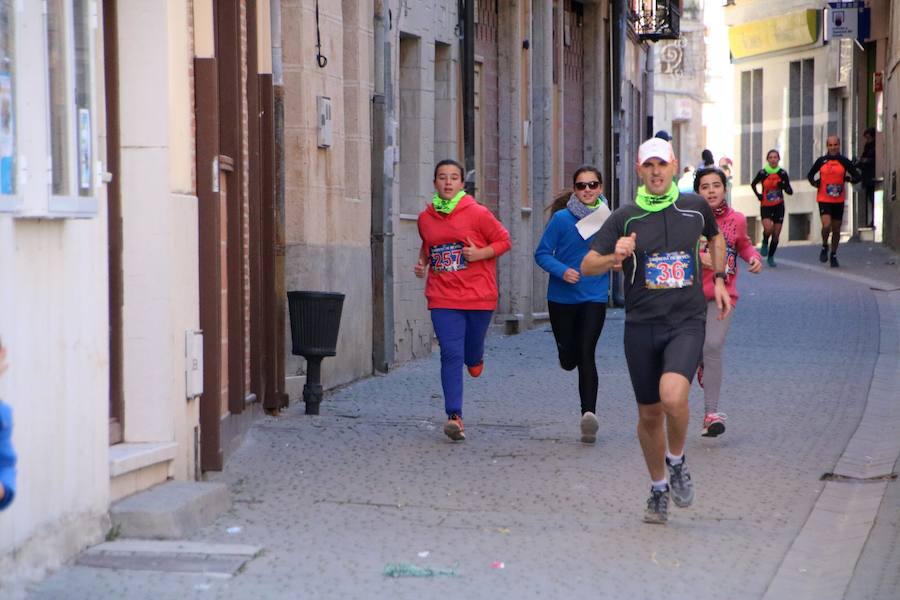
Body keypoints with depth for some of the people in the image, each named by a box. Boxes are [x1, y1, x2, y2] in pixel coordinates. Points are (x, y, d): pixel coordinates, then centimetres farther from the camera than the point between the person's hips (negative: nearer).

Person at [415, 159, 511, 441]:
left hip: (479, 296, -1)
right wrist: (422, 263, 7)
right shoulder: (426, 217, 6)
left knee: (472, 354, 12)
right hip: (443, 299, 1)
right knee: (451, 355, -10)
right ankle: (454, 416, -13)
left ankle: (475, 357, 52)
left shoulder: (478, 213, -5)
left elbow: (503, 240, 2)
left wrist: (480, 254, -13)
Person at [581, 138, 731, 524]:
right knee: (649, 413, 7)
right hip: (642, 324, 1)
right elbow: (586, 266, -3)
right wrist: (615, 257, -22)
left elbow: (716, 236, 28)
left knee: (673, 396, -25)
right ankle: (658, 489, 28)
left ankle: (677, 460, 4)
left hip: (687, 322, -1)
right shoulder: (625, 218, 0)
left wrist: (719, 280, 19)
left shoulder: (695, 206, 5)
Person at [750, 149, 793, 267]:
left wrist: (784, 186, -21)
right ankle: (765, 243, 8)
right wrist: (758, 195, -2)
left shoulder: (782, 173, -4)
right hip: (765, 206, -2)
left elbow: (790, 192, 0)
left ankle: (771, 257, 20)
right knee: (768, 228, -25)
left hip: (779, 206, 2)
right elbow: (753, 184, 13)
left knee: (776, 234, 2)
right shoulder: (762, 173, -6)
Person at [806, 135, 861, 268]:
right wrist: (815, 183, -7)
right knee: (826, 225, -19)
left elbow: (857, 177, 4)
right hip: (824, 199, -1)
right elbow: (810, 175, 13)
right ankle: (824, 247, 9)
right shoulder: (821, 161, 1)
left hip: (839, 200, 1)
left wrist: (848, 179, -16)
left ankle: (834, 256, 24)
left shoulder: (844, 161, 1)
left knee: (836, 229, 8)